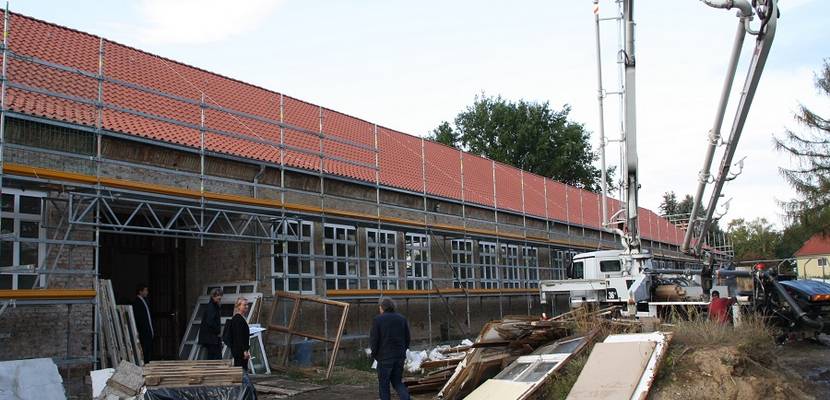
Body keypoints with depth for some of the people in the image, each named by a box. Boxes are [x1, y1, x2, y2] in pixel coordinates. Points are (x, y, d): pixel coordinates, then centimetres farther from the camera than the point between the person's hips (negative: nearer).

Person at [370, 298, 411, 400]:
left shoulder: (377, 320, -9)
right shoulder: (402, 319, 7)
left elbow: (373, 340, -9)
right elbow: (407, 339, 10)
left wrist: (374, 354, 6)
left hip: (385, 357, -5)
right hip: (400, 357, 5)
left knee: (384, 384, 7)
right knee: (397, 381, 15)